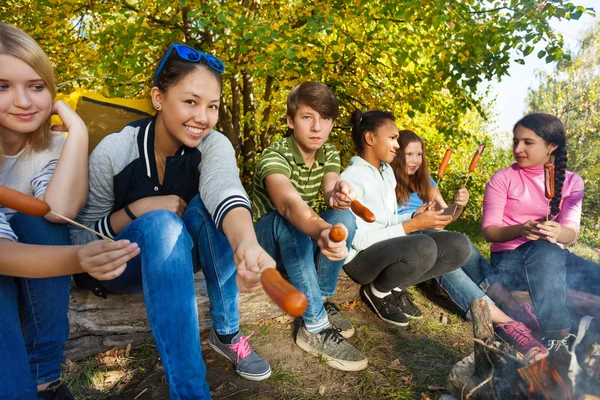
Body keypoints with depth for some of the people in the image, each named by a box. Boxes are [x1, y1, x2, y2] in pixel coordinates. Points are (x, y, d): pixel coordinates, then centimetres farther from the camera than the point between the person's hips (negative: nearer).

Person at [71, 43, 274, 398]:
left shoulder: (214, 145, -17)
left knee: (203, 205, -30)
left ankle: (227, 333, -17)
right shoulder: (112, 151, -20)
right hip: (119, 264, -1)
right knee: (162, 223, -35)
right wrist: (137, 210, -28)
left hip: (176, 258, 2)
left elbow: (226, 191, -41)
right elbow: (81, 239, -11)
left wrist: (247, 242, -62)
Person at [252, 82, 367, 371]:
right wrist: (322, 231, -67)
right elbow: (288, 203, -46)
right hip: (270, 238, -4)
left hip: (305, 241, 4)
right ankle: (316, 327, -33)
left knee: (344, 217, -26)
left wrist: (338, 196, -52)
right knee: (288, 221, -38)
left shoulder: (329, 154, -5)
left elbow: (331, 188, -27)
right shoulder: (275, 156, -24)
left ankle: (322, 300, -11)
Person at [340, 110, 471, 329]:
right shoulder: (351, 178, -15)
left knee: (459, 245, -10)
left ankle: (396, 287, 4)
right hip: (361, 258, -8)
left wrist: (415, 217, -6)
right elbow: (359, 240, -20)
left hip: (390, 249, 8)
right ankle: (377, 291, -6)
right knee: (423, 247, -35)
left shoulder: (387, 171, 11)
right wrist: (413, 225, -20)